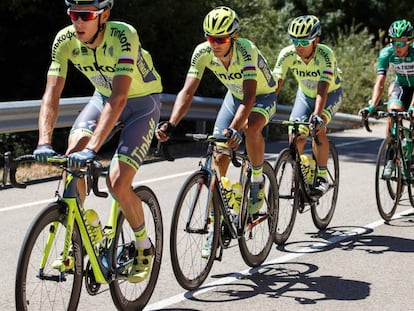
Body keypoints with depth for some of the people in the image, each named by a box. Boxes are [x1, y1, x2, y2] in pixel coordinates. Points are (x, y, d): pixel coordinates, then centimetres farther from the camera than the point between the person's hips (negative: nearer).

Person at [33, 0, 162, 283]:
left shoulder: (123, 36, -34)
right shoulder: (65, 40, -20)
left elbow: (119, 98, -41)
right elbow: (52, 93, -24)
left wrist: (92, 149, -49)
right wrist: (44, 142, -39)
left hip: (142, 102, -5)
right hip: (104, 97, 5)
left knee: (117, 182, -17)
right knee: (71, 156, -19)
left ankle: (144, 246, 7)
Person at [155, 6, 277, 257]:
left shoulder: (247, 51, -36)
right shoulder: (203, 52, -24)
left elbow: (249, 97, -45)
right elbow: (188, 91, -30)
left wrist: (234, 128, -60)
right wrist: (171, 124, -45)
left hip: (263, 96, -4)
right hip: (234, 95, 4)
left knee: (251, 128, -37)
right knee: (219, 157, -7)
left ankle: (258, 181, -10)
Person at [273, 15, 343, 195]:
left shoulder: (325, 55, -35)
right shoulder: (287, 54, -26)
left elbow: (322, 89, -44)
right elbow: (275, 84, -30)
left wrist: (317, 115, -57)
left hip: (330, 94, -4)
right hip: (305, 94, 4)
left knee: (318, 130, -27)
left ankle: (322, 176, -13)